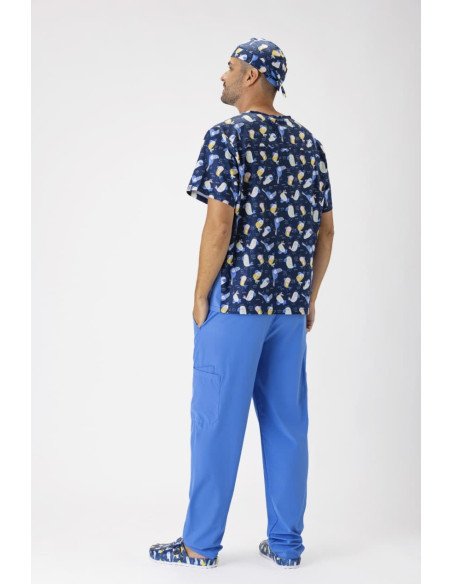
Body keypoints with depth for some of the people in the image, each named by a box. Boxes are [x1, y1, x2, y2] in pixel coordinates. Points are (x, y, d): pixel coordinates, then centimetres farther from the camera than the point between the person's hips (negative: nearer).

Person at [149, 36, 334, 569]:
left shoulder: (228, 136, -9)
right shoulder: (308, 143, 11)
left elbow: (219, 226, -16)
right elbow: (325, 230, 12)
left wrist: (200, 296, -7)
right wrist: (309, 296, 18)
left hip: (236, 301, -6)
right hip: (291, 306, 6)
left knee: (218, 420, 2)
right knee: (287, 422, 10)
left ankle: (201, 543, 12)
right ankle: (286, 543, 17)